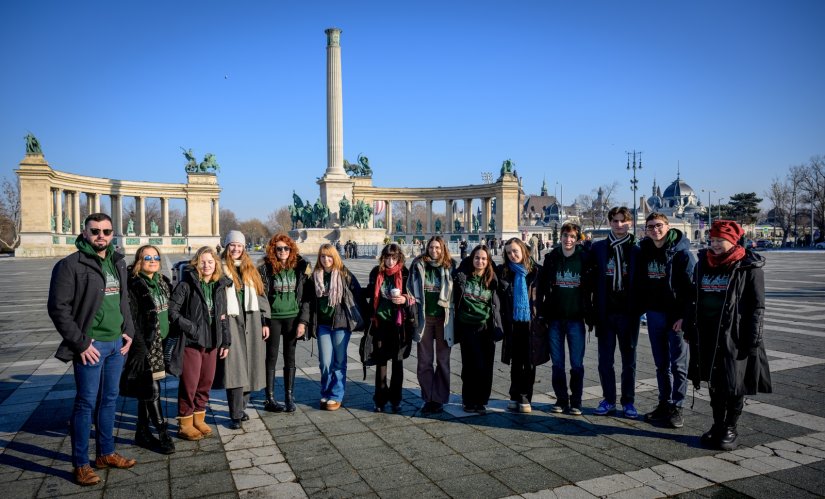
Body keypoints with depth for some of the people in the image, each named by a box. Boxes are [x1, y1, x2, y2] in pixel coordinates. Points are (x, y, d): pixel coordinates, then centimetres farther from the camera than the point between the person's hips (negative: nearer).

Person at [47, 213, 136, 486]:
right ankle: (80, 464, 13)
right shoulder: (70, 265, -10)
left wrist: (128, 332, 9)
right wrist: (80, 343, -15)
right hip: (91, 346, -6)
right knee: (86, 403, 1)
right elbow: (58, 309, -13)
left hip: (117, 344, 6)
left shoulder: (118, 263, 11)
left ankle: (106, 453, 28)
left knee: (109, 400, 15)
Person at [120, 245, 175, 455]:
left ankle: (142, 433, 23)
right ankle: (163, 434, 1)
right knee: (152, 390, -4)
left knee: (146, 390, 15)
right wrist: (139, 346, -19)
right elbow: (131, 318, -15)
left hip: (161, 343, 8)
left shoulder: (162, 282, 12)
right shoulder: (134, 285, -12)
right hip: (145, 345, -8)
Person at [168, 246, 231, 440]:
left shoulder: (220, 286, 9)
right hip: (191, 342, -5)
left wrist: (226, 341, 13)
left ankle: (198, 418, 28)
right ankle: (185, 423, 16)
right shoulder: (186, 284, -8)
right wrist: (190, 328, -17)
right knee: (190, 384, 1)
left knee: (206, 382, 12)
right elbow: (172, 310, -12)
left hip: (212, 342, 5)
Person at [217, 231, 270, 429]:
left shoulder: (251, 270, 14)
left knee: (249, 367, 7)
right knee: (234, 368, -8)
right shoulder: (220, 269, 1)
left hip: (251, 323, 5)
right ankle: (236, 415, -3)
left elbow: (261, 296, 15)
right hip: (230, 322, -4)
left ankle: (241, 407, 21)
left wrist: (265, 322, 9)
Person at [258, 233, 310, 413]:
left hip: (292, 317, 2)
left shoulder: (299, 268, 2)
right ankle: (270, 399, 13)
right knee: (271, 357, 5)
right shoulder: (266, 269, -5)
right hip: (273, 318, -2)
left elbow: (304, 295, 4)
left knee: (290, 357, 9)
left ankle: (289, 397, 19)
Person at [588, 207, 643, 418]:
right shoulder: (598, 248, 4)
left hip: (628, 313, -1)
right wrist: (592, 309, -3)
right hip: (605, 313, 1)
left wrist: (640, 307, -5)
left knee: (629, 359, 9)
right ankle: (608, 400, 19)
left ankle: (628, 401, 20)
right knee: (605, 359, 7)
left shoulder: (637, 250, 2)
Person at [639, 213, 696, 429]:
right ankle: (664, 403, 24)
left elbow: (691, 287, -12)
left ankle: (676, 407, 11)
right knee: (661, 364, 13)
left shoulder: (682, 253, -9)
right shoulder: (644, 251, 6)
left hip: (676, 316, -5)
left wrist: (684, 316, -17)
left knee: (678, 364, 2)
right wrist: (642, 307, 5)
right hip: (654, 314, 5)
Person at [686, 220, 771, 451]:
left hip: (734, 336, -5)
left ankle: (730, 429, 18)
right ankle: (717, 425, 26)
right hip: (708, 334, 5)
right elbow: (695, 299, 15)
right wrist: (690, 329, 13)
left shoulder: (748, 267, -5)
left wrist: (753, 339, -12)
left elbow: (757, 306, -7)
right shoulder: (703, 263, 10)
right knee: (714, 382, 13)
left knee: (734, 384, 2)